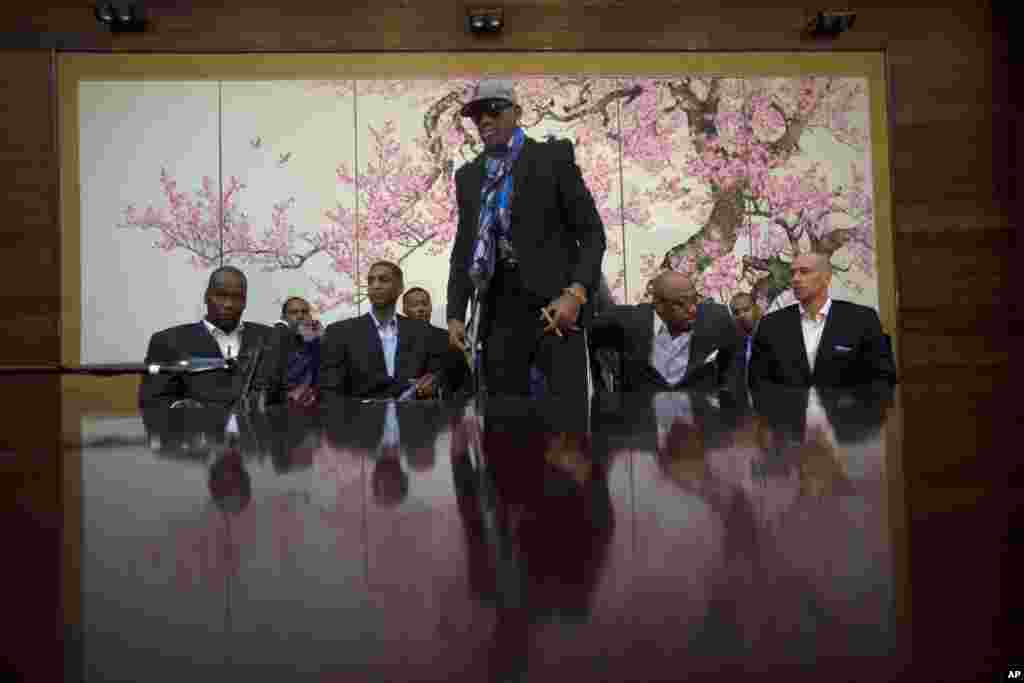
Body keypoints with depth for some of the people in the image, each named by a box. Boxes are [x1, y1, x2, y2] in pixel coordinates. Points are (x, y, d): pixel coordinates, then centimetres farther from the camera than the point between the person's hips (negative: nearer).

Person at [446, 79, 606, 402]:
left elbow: (592, 232, -1)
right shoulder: (468, 175, 16)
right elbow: (463, 250, 18)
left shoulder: (553, 156, 3)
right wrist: (456, 314, 7)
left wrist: (575, 294, -16)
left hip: (553, 302, -4)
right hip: (499, 309, 4)